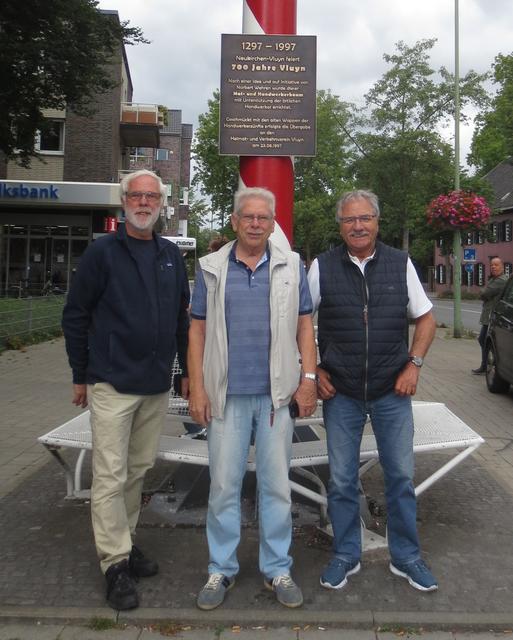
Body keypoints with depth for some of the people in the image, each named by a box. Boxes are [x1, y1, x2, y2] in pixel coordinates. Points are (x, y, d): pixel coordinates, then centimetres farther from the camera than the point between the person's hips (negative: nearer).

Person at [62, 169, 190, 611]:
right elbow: (75, 316, -2)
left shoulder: (172, 255, 10)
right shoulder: (103, 252, -4)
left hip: (157, 386, 5)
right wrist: (81, 375, -1)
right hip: (112, 385, -5)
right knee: (110, 476, 0)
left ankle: (124, 541, 31)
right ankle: (116, 563, 12)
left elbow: (183, 317, 15)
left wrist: (189, 370, 13)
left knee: (139, 469, 15)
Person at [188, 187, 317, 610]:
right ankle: (222, 569, 24)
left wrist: (309, 378, -3)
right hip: (227, 394, 0)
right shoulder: (211, 268, 6)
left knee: (276, 484, 9)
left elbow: (304, 324, 6)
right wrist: (196, 387, -2)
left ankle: (277, 568, 25)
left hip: (277, 394, 0)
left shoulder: (291, 267, 6)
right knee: (224, 484, 8)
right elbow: (198, 329, 5)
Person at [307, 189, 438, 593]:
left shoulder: (401, 264, 1)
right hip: (341, 393, 0)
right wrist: (314, 370, -2)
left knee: (401, 476, 10)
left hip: (392, 392, 1)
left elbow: (426, 318, 8)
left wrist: (414, 365, -3)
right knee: (341, 480, 9)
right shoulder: (322, 267, -2)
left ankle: (406, 557, 30)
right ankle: (346, 556, 29)